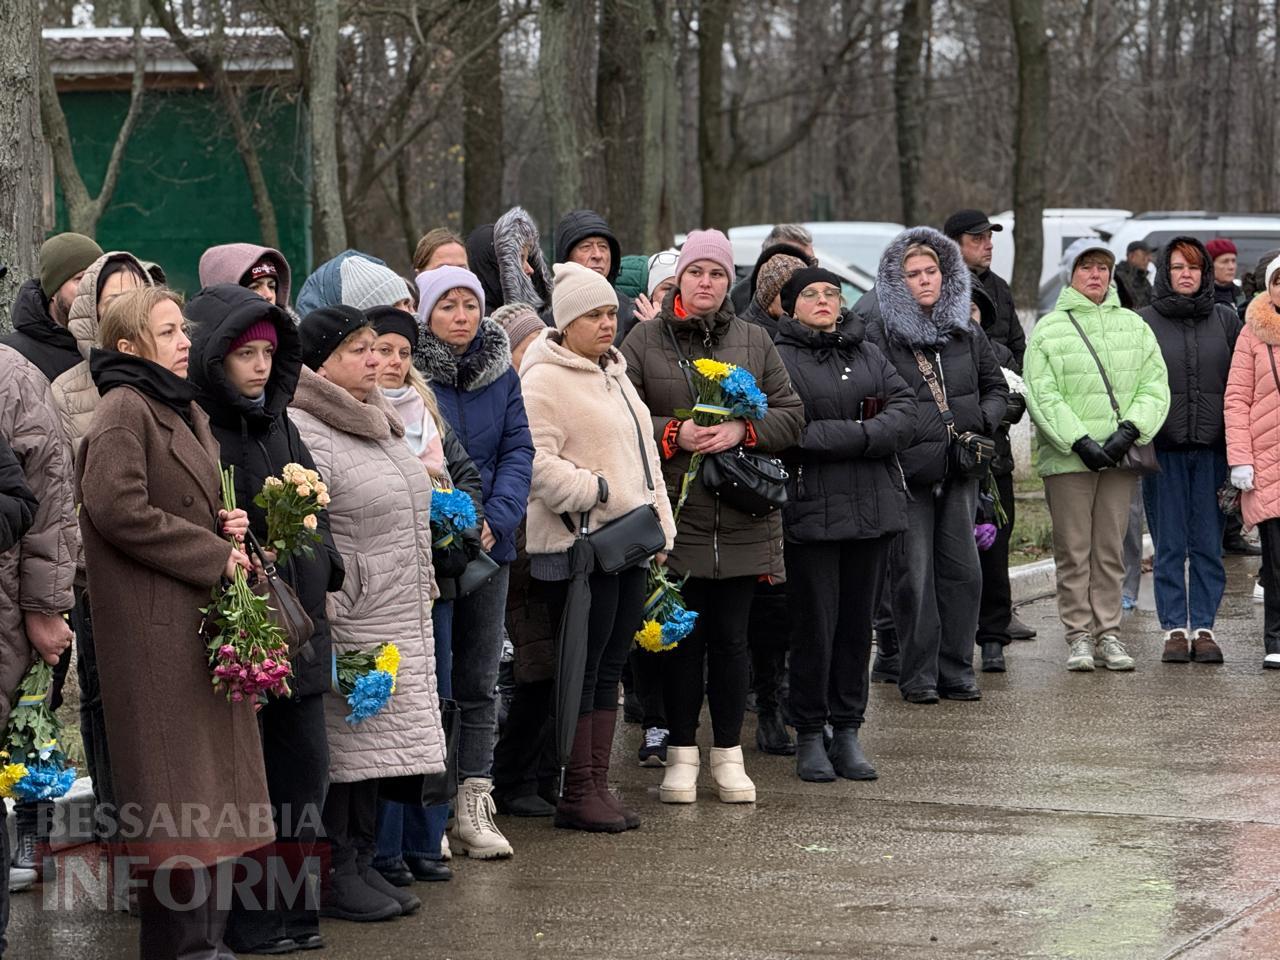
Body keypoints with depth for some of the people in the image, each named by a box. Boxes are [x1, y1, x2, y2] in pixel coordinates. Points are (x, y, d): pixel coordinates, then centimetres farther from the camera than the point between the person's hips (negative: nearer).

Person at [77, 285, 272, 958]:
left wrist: (226, 527, 7)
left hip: (204, 618, 9)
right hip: (156, 622, -9)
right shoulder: (124, 409, -9)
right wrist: (214, 554, -15)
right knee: (177, 792, -8)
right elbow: (118, 509, -20)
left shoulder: (186, 411, 20)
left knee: (208, 791, 10)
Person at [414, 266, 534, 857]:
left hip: (488, 543, 5)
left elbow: (518, 450, 5)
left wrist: (496, 519, -10)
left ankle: (473, 804, 10)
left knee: (478, 681, 6)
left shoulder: (500, 373, 9)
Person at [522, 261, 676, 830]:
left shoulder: (615, 374, 20)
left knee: (610, 667, 10)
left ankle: (597, 786, 15)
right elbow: (535, 461, -19)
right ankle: (577, 794, 1)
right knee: (584, 667, -5)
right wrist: (595, 490, -19)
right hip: (579, 544, -9)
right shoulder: (545, 380, -9)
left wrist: (661, 527, 19)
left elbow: (644, 455, 25)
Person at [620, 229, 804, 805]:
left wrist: (741, 430, -10)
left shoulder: (754, 342, 9)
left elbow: (790, 414, 7)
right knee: (682, 636, 3)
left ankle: (729, 755, 15)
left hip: (742, 519, 2)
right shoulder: (645, 341, 3)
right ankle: (682, 754, 13)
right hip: (673, 514, -2)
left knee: (730, 637, 6)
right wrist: (674, 434, -14)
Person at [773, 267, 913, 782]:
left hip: (873, 507, 5)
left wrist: (836, 437, -12)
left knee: (858, 622, 8)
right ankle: (810, 736, 7)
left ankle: (847, 733, 14)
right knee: (815, 623, -2)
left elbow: (905, 413, 2)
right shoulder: (780, 359, -2)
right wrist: (863, 434, -11)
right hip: (812, 508, -5)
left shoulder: (869, 354, 16)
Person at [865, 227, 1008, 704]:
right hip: (907, 469, -4)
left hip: (959, 468, 4)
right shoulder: (878, 336, -3)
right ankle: (918, 675, 4)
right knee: (913, 574, -3)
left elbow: (996, 387, 23)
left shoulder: (967, 333, 12)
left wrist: (983, 419, 4)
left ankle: (956, 669, 11)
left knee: (962, 570, 2)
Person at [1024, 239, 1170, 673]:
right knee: (1073, 551, 0)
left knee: (1111, 550, 6)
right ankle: (1079, 635, 6)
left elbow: (1155, 385, 6)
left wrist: (1129, 430, -11)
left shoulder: (1134, 325, 11)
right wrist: (1080, 442, -16)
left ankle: (1108, 632, 11)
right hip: (1067, 458, -3)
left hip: (1121, 456, 3)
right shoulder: (1048, 330, 1)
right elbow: (1041, 396, -6)